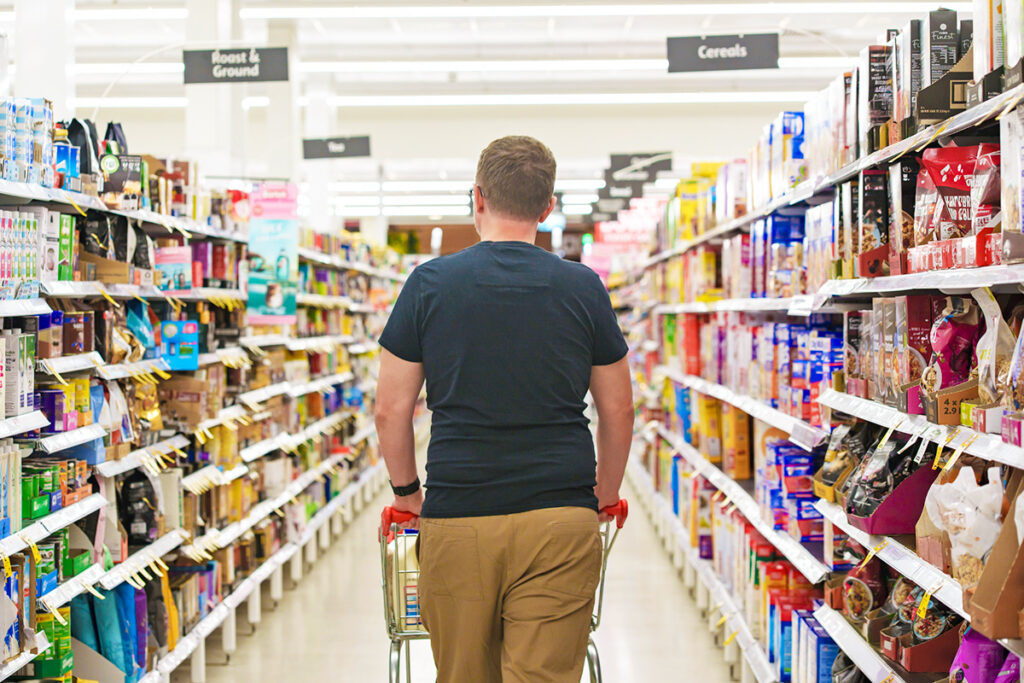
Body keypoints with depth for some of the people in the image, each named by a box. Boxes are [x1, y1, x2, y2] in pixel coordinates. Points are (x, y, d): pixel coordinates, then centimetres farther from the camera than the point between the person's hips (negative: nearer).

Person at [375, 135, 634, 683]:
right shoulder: (584, 289, 4)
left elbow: (391, 410, 5)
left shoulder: (430, 284, 2)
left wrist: (406, 489, 20)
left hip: (456, 520, 0)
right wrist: (606, 494, 27)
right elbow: (617, 410, 12)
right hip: (561, 521, 0)